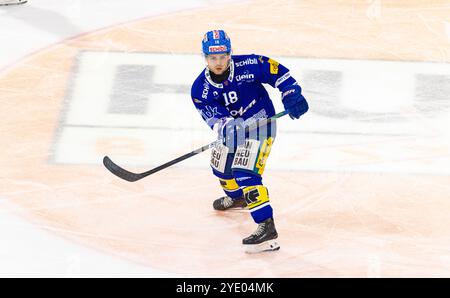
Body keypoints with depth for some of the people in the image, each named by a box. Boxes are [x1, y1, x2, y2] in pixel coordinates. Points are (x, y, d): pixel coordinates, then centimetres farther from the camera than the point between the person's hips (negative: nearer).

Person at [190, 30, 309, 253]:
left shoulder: (247, 65, -22)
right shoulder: (200, 89, -12)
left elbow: (277, 71, -11)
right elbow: (215, 118, -20)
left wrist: (292, 95, -22)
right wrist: (227, 128, -41)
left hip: (261, 123, -7)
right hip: (234, 128, 7)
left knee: (245, 172, -22)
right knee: (221, 166, 22)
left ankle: (267, 228, -29)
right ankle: (237, 197, 58)